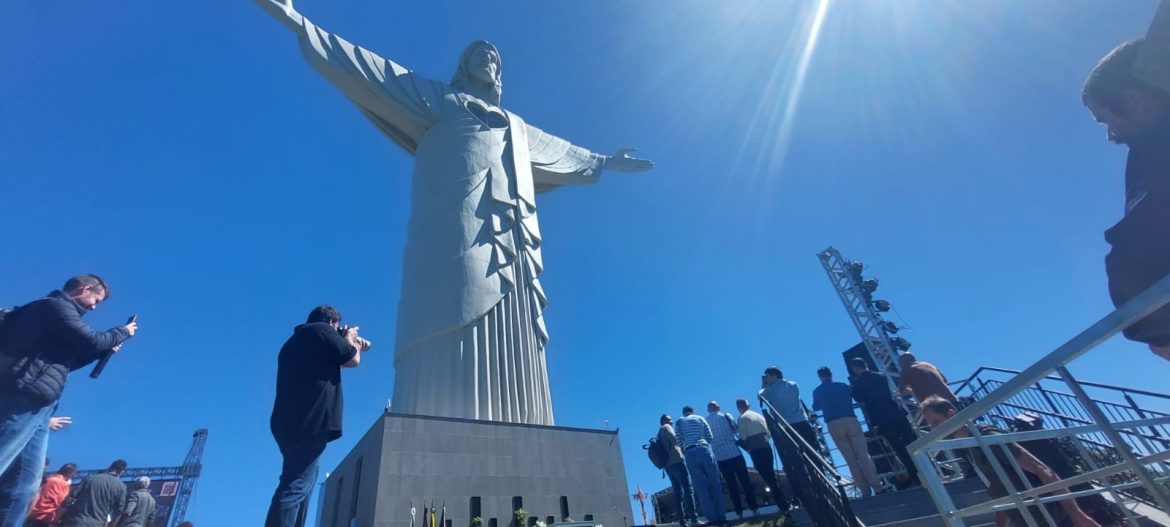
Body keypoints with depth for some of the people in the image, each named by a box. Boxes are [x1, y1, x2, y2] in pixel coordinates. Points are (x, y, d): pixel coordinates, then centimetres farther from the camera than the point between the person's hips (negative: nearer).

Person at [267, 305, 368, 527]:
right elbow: (353, 360, -1)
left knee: (299, 484, 15)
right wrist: (350, 339, 18)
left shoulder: (296, 341, 27)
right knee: (296, 486, -14)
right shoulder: (322, 331, -1)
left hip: (288, 422, 10)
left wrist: (351, 344, 32)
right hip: (310, 421, -10)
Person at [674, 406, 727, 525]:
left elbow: (679, 441, 6)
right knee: (714, 484, 5)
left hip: (690, 454, 0)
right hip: (704, 450, 0)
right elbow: (710, 437, 12)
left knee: (701, 487, 3)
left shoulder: (679, 422, 16)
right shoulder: (700, 418, 17)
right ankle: (721, 517, 3)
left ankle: (713, 518, 2)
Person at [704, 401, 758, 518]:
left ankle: (739, 512, 9)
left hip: (720, 457, 1)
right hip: (735, 453, -1)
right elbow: (738, 430, 3)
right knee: (745, 482, 8)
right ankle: (754, 508, 7)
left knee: (731, 485, 9)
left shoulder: (705, 421, 2)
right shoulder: (726, 416, 0)